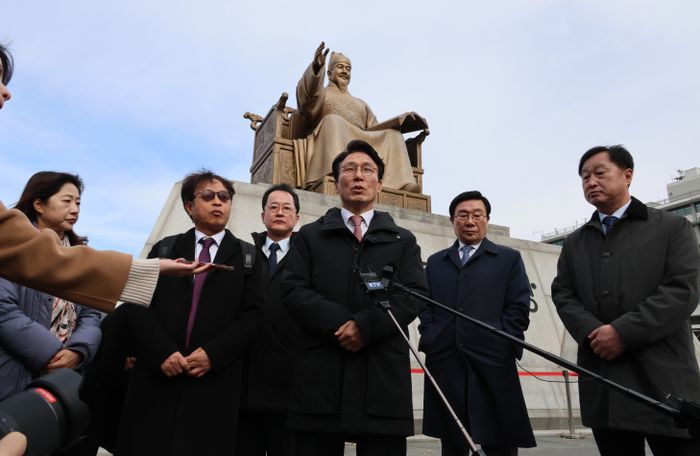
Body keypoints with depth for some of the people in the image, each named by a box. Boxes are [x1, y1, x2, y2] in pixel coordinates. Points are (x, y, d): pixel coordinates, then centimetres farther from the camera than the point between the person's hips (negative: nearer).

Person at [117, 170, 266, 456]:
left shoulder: (249, 257, 9)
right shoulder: (164, 248, 13)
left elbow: (253, 315, 0)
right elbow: (139, 306, 4)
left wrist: (213, 354, -12)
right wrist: (162, 352, -10)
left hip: (215, 381, -1)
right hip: (156, 376, 1)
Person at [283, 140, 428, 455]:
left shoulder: (403, 240, 14)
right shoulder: (309, 236, 13)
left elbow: (414, 295, 1)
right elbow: (294, 292, 1)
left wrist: (366, 325, -14)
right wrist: (340, 323, -14)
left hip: (384, 373, 1)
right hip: (320, 373, 0)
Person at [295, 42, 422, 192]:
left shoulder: (361, 104, 38)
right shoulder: (321, 93, 25)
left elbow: (375, 128, 26)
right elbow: (307, 95, -1)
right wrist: (316, 67, -21)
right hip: (331, 145, -4)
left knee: (392, 133, -17)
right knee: (333, 121, -34)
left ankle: (403, 184, -40)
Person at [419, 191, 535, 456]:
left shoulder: (509, 259, 11)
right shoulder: (435, 262, 19)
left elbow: (519, 309, 3)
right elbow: (424, 307, 13)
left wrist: (501, 347, -7)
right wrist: (431, 340, -1)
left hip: (493, 364, -2)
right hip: (445, 365, 2)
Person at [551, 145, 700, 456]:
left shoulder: (672, 227, 6)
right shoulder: (574, 242, 17)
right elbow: (562, 294, 8)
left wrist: (624, 332, -15)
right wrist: (591, 333, -11)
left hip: (662, 375, -3)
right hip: (602, 379, 3)